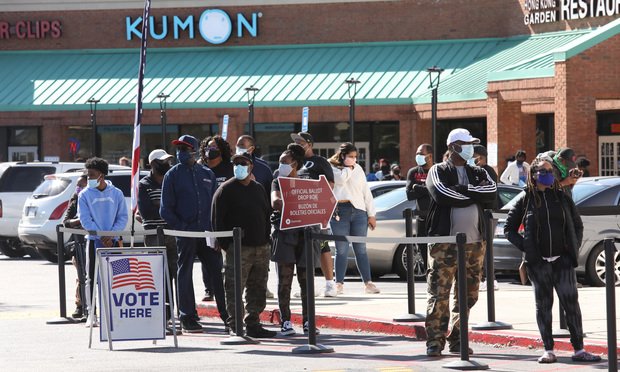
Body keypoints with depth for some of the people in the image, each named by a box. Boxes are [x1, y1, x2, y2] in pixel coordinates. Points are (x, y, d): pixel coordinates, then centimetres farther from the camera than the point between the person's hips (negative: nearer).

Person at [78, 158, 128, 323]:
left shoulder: (116, 193, 5)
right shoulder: (85, 195, 1)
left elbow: (123, 217, 4)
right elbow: (86, 220, -4)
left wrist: (111, 235, -11)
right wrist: (102, 236, -14)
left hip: (113, 241, 1)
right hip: (94, 241, -1)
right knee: (92, 278, -3)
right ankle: (91, 314, -1)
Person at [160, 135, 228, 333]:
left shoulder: (207, 174, 12)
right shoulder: (172, 175, 3)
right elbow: (165, 209, 0)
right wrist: (180, 226, -11)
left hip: (208, 232, 3)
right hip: (186, 233, -3)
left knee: (218, 271, 1)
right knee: (185, 274, 1)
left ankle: (227, 314, 7)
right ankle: (187, 318, 5)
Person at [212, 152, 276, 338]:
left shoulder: (259, 189, 17)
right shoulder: (226, 190, -2)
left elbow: (267, 215, 23)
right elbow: (217, 219, -7)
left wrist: (266, 238, 12)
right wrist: (226, 244, -12)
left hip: (261, 248, 6)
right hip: (238, 248, -6)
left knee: (258, 289, 9)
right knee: (234, 289, -8)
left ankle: (253, 324, 15)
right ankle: (234, 327, -5)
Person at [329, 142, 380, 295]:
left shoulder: (358, 169, 15)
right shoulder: (332, 169, 4)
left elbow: (366, 193, 15)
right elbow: (341, 178, -18)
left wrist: (371, 214, 11)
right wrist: (349, 167, 0)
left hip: (358, 211, 3)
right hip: (339, 212, -3)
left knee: (361, 249, 3)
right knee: (342, 250, -4)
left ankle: (368, 283, 3)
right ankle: (339, 284, 0)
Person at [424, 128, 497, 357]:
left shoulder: (478, 174, 17)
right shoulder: (438, 171, 4)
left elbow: (492, 192, -2)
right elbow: (442, 194, -16)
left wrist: (462, 190, -9)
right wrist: (474, 193, -8)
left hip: (474, 242, 5)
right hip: (444, 241, -5)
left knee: (468, 295, 7)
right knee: (439, 293, -9)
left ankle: (457, 340, 16)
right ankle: (434, 341, -7)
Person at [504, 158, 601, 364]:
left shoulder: (562, 198, 9)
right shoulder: (525, 199, 2)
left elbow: (578, 225, 18)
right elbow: (509, 229, 6)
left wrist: (574, 249, 6)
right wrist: (526, 247, -4)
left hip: (563, 261, 1)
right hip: (538, 262, -1)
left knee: (571, 304, -3)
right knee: (543, 306, 4)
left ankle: (579, 349, 0)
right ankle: (548, 350, 8)